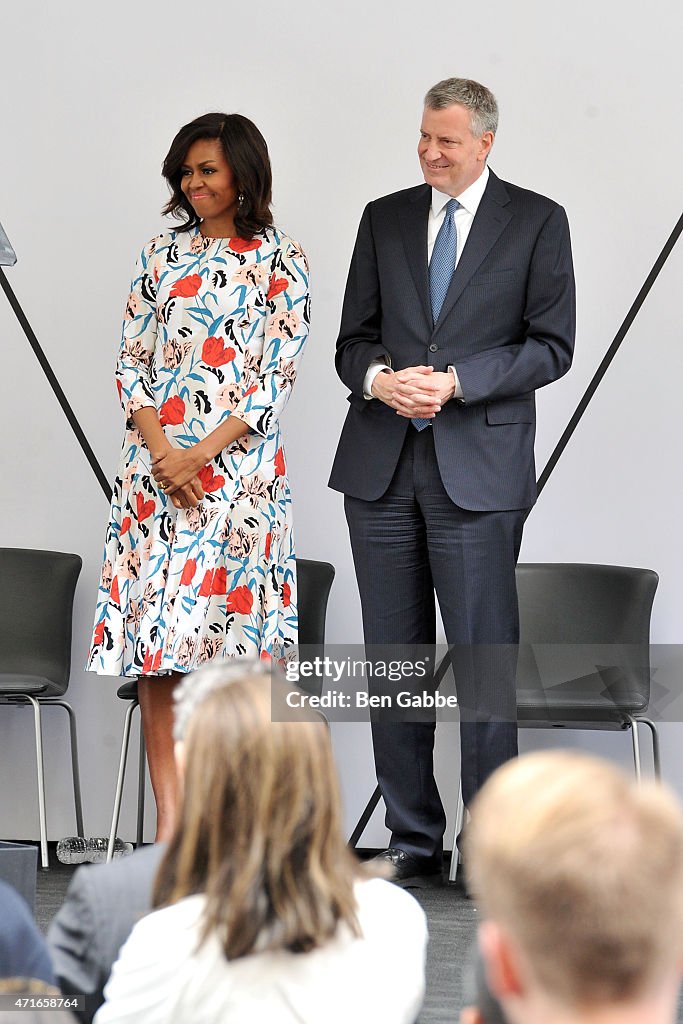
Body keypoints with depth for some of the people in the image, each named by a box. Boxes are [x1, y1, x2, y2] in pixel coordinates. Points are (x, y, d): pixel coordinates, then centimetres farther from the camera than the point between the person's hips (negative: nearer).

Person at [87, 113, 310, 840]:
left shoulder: (279, 262, 2)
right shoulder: (163, 254, 12)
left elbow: (276, 378, -4)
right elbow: (131, 360, 9)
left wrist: (200, 454, -12)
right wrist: (161, 451, -7)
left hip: (239, 466, -3)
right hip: (154, 466, 3)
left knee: (222, 626, -6)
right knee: (154, 638, -2)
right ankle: (168, 821, -1)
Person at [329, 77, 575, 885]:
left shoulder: (536, 221, 3)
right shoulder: (385, 219, 13)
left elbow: (551, 346, -2)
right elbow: (353, 337, 13)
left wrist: (456, 382, -14)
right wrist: (379, 379, -9)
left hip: (479, 467, -4)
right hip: (382, 464, 4)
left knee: (485, 661, -5)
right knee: (393, 658, 6)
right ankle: (412, 842, 14)